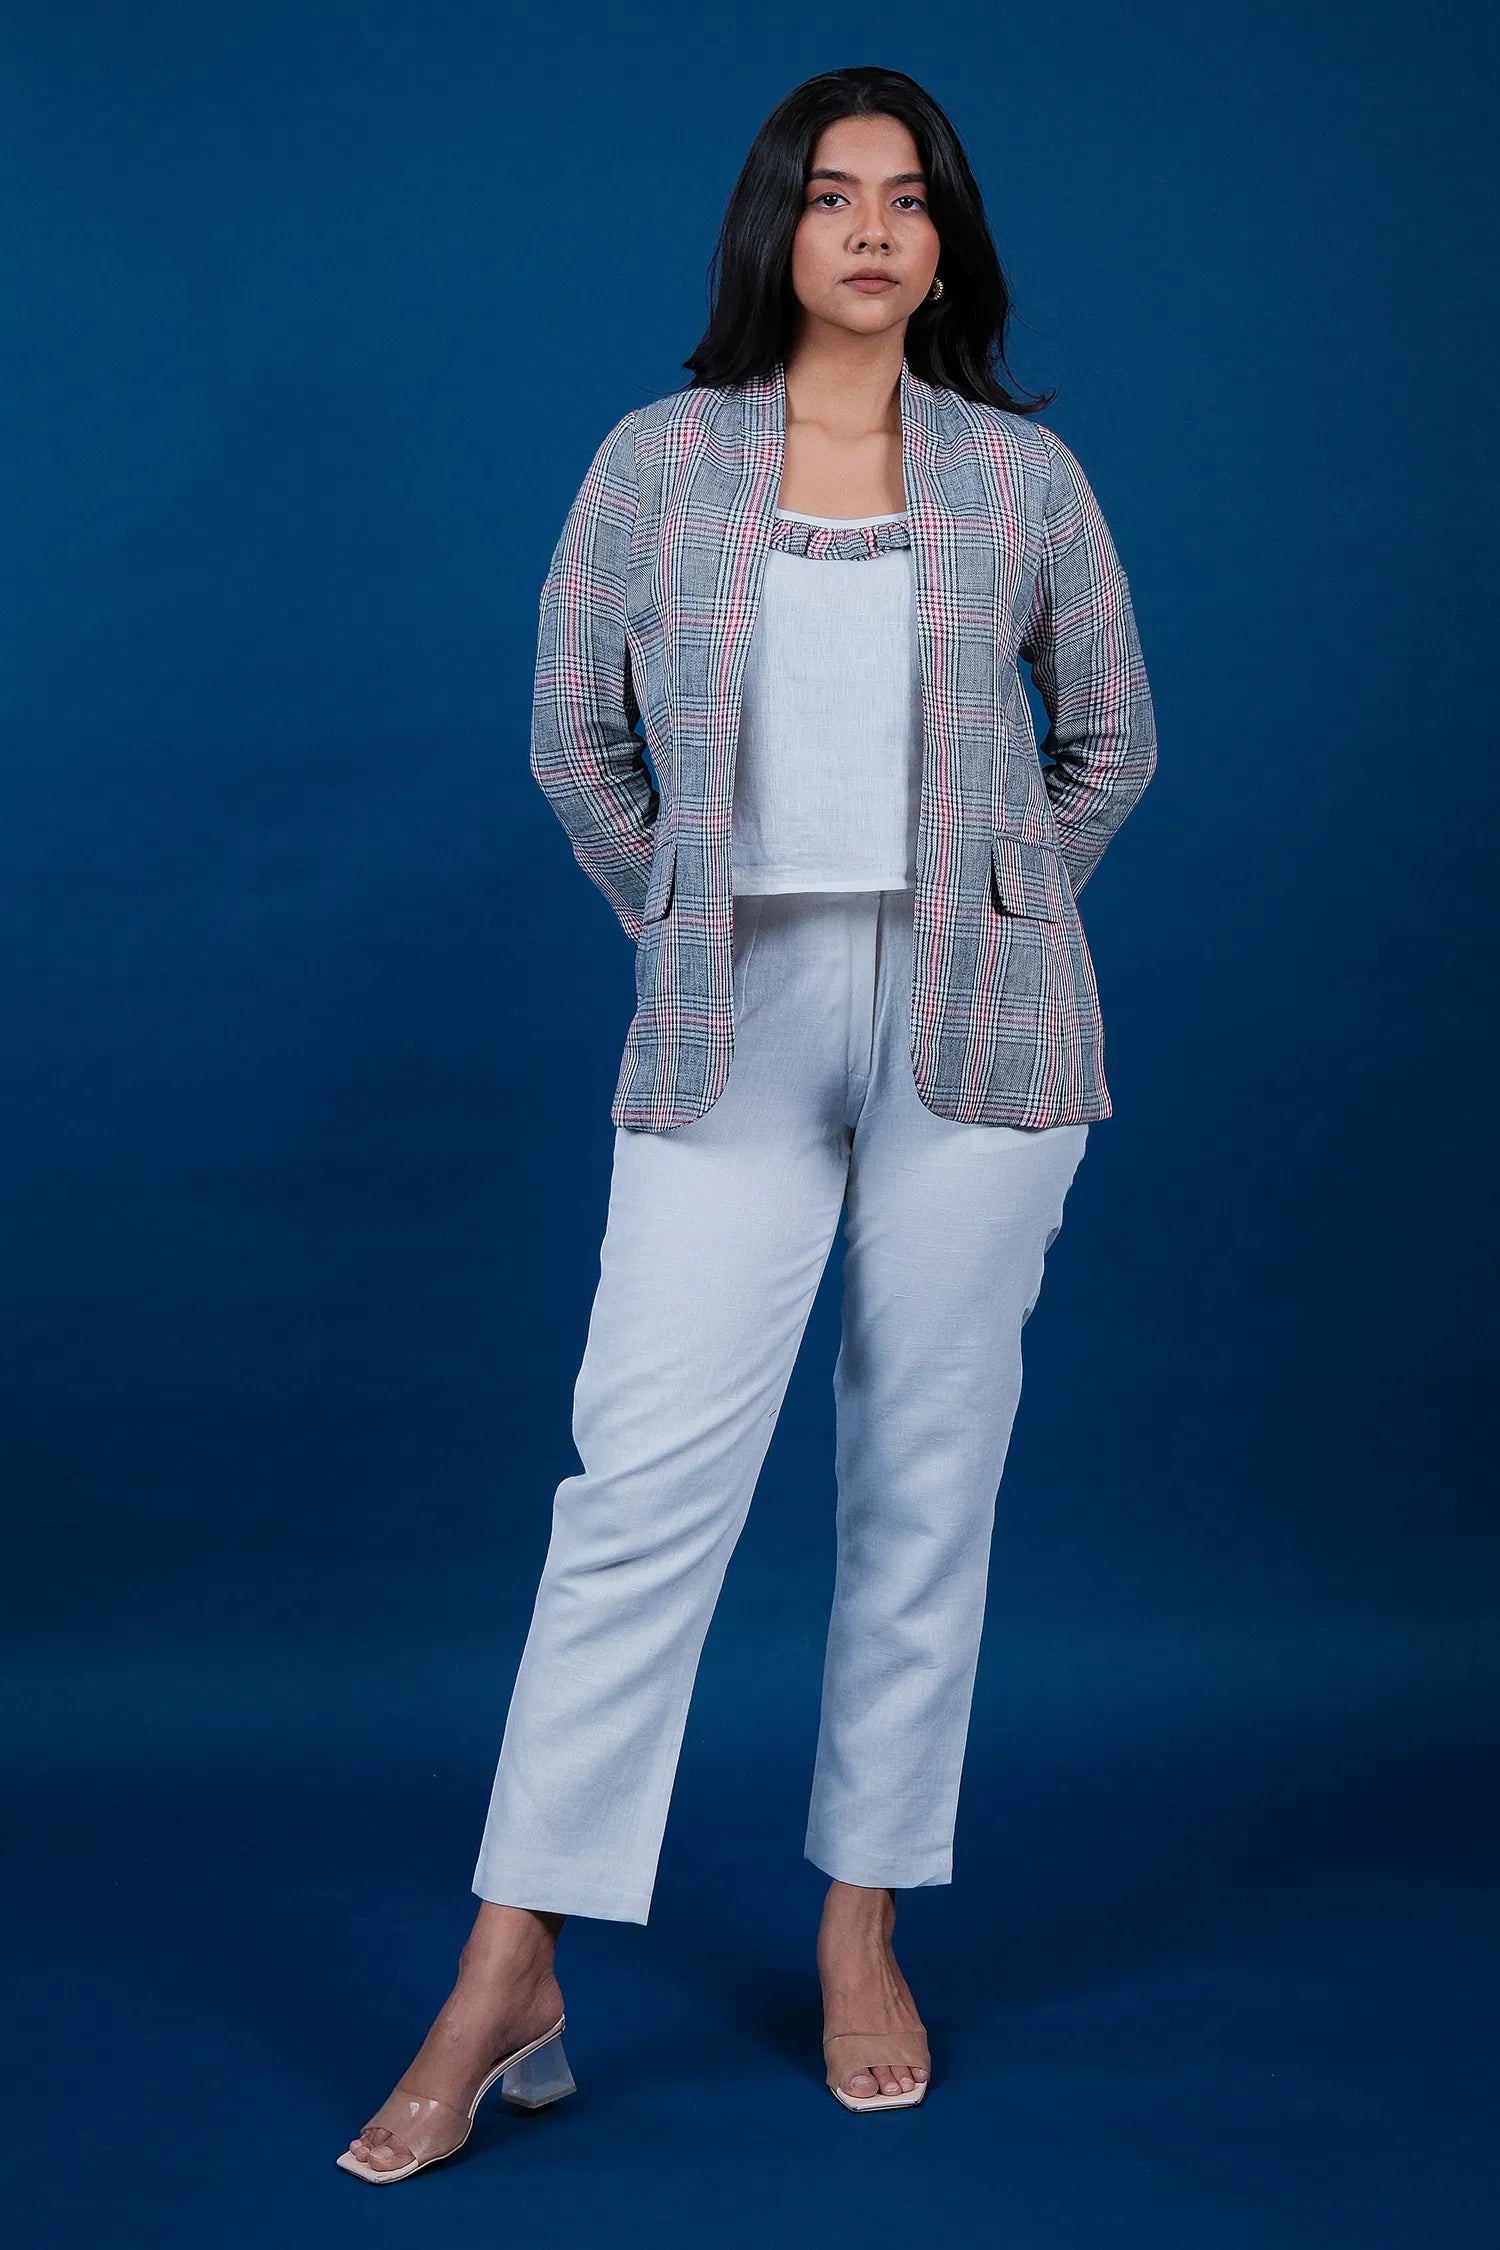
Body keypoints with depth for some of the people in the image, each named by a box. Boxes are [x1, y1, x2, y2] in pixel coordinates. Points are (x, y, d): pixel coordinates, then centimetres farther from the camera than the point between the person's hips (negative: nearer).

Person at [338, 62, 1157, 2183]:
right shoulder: (657, 461, 5)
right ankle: (505, 1984, 1)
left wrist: (981, 912, 11)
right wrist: (685, 927, 9)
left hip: (976, 1027, 1)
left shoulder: (1023, 474, 6)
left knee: (930, 1477, 5)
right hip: (733, 1021, -1)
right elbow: (575, 742, 11)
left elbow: (1112, 741, 15)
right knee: (644, 1475, -6)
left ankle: (865, 1932, 20)